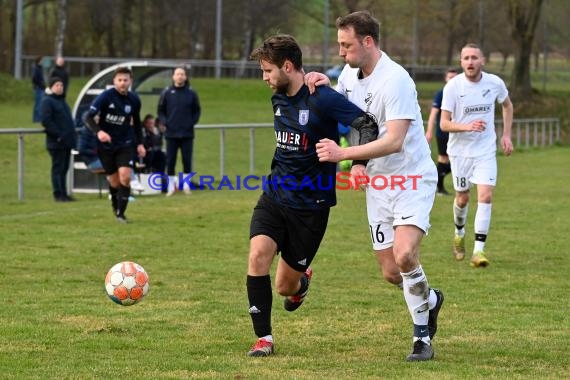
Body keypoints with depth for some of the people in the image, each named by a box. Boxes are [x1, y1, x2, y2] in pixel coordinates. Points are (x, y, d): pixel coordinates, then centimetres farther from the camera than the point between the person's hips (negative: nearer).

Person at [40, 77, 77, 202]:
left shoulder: (61, 101, 20)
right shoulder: (47, 101, -7)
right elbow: (45, 121, -17)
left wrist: (72, 136, 13)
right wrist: (58, 135, -20)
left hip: (67, 141, 8)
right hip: (56, 143, -8)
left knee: (64, 168, 10)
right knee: (58, 168, -6)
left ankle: (64, 194, 15)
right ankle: (58, 195, -4)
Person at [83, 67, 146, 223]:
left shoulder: (134, 100, -2)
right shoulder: (106, 96, -15)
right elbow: (87, 116, -22)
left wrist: (139, 143, 11)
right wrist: (98, 131, -38)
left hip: (125, 144, 2)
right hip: (106, 144, -2)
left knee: (125, 176, -16)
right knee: (114, 181, 4)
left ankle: (120, 213, -6)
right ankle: (115, 207, 33)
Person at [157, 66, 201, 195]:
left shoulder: (191, 93, 3)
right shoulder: (167, 93, 2)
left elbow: (197, 110, 11)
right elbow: (161, 110, 9)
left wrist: (192, 122, -2)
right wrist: (163, 122, -5)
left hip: (187, 133, 0)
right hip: (171, 133, 0)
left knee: (187, 160, 2)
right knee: (170, 160, 0)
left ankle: (186, 185, 12)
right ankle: (171, 186, 8)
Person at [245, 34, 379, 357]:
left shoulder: (322, 99, -18)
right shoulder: (279, 99, 5)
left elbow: (369, 125, -24)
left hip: (310, 206, -5)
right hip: (275, 196, 5)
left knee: (285, 286, 3)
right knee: (258, 255, -20)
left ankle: (302, 281, 43)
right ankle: (264, 338, -9)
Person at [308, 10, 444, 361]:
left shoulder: (395, 80, -21)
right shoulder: (349, 75, 3)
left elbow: (393, 141, -28)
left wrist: (344, 154, -30)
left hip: (412, 178, -7)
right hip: (377, 184, 7)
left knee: (405, 255, -25)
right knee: (391, 273, 4)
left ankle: (422, 336, -8)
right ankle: (430, 300, 35)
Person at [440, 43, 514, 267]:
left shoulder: (495, 83, -6)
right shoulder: (453, 87, -13)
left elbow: (507, 105, 16)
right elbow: (444, 124, -14)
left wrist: (506, 135, 9)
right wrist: (468, 126, -31)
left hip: (486, 151, 1)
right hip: (460, 150, -1)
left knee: (485, 196, -14)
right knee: (462, 198, 11)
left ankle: (479, 250, -12)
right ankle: (459, 234, 42)